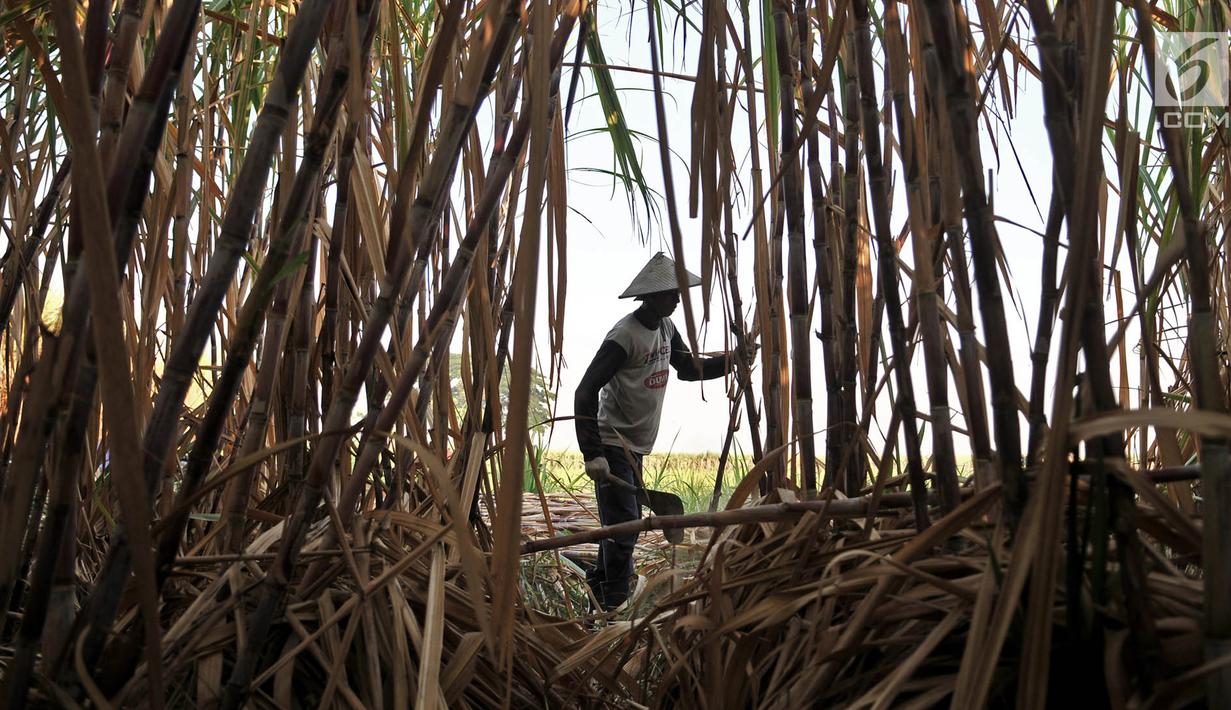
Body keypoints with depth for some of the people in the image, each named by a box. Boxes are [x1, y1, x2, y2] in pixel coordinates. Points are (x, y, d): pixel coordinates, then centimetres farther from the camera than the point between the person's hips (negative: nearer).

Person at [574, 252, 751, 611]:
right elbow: (586, 393, -23)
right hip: (613, 446, -9)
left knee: (623, 526, 15)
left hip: (635, 447, 9)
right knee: (622, 528, -9)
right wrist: (592, 454, -27)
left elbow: (688, 368, 20)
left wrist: (732, 359, 4)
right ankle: (613, 607, 0)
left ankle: (596, 594, 28)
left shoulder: (665, 327, 7)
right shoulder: (625, 335, -21)